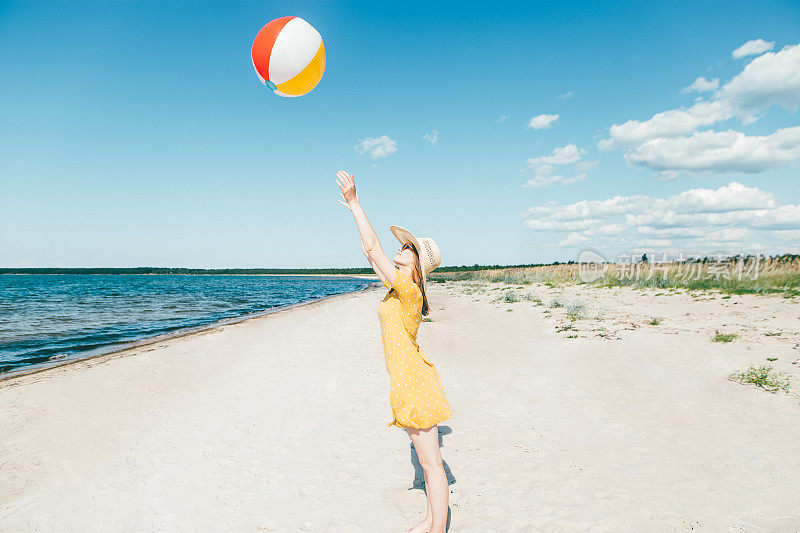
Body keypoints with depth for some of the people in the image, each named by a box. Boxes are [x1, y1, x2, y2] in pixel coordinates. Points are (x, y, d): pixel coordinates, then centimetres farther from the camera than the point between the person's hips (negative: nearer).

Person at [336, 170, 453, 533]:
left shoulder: (408, 288, -17)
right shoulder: (403, 285, 9)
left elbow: (373, 247, -21)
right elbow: (372, 254, 19)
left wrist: (354, 203, -16)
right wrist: (354, 210, 23)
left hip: (413, 381, -10)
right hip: (408, 379, 10)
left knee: (431, 463, 1)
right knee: (427, 458, 20)